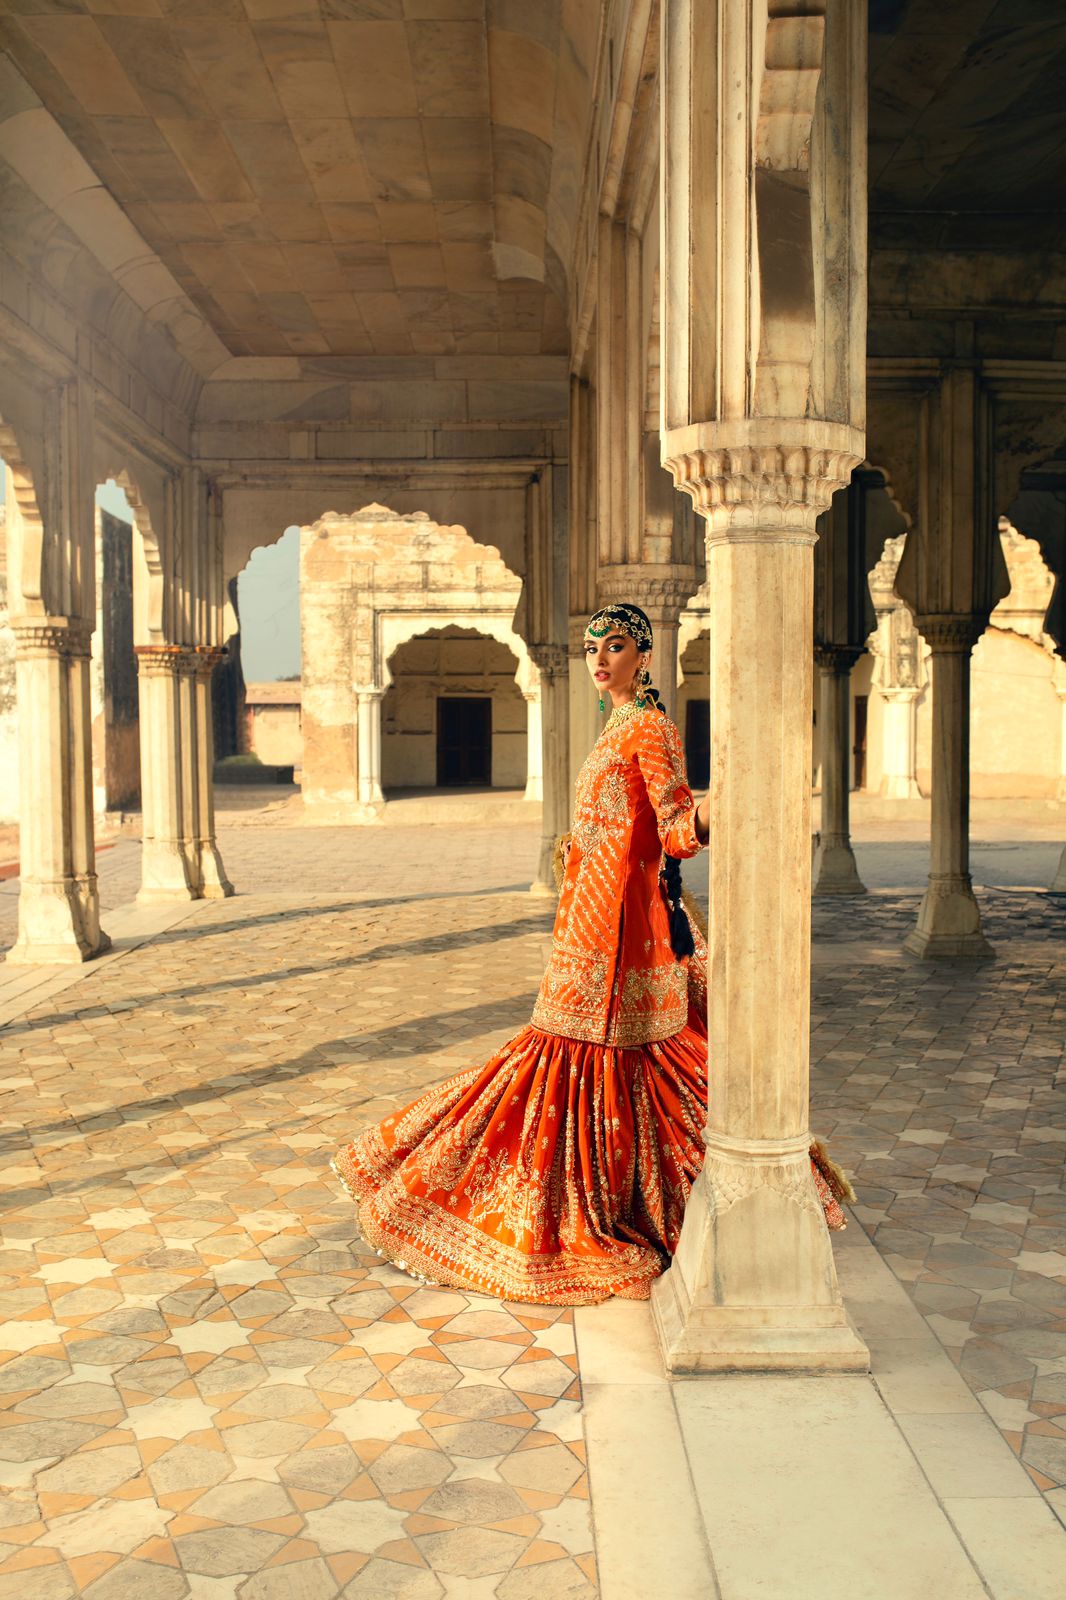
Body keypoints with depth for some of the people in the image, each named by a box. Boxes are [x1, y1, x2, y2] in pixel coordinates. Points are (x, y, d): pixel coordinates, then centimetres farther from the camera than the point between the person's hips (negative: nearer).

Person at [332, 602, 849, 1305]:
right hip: (597, 909, 10)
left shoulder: (651, 728, -12)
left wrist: (705, 813, -43)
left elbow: (675, 828, -22)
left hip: (620, 914, -10)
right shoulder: (621, 726, 16)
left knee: (589, 1048, -5)